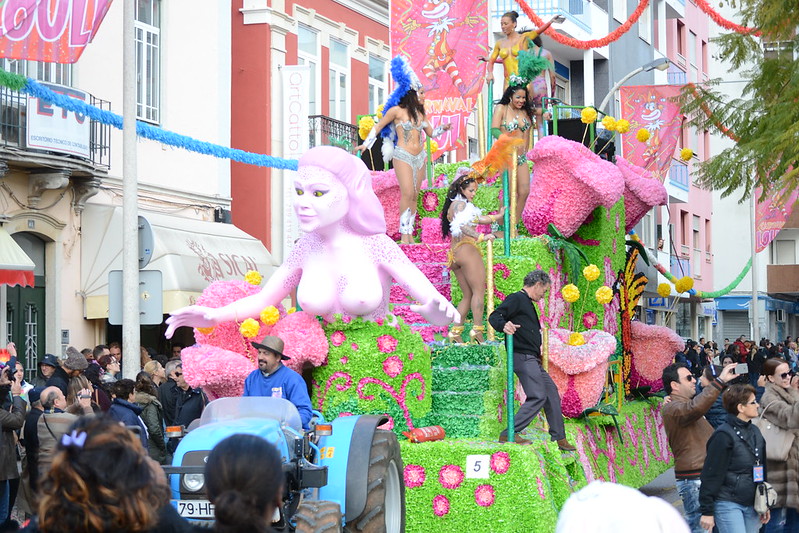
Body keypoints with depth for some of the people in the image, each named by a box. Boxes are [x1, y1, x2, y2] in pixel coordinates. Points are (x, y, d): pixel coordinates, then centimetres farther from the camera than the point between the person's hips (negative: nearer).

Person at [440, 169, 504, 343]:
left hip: (455, 253, 10)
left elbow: (479, 218, 31)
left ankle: (455, 332, 1)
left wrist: (498, 216, 36)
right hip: (466, 249, -10)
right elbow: (463, 225, -19)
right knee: (479, 291, -11)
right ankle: (477, 330, -20)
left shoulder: (455, 205, 25)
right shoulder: (460, 203, -4)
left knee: (468, 295, 9)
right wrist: (481, 237, -23)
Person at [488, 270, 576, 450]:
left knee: (552, 393, 14)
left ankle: (559, 438, 21)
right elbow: (494, 317, -18)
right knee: (538, 396, -17)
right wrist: (504, 325, -38)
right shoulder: (516, 299, -6)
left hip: (532, 360, 11)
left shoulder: (528, 304, 23)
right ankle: (508, 434, -16)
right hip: (522, 357, -11)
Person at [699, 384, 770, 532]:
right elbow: (711, 475, -12)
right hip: (728, 504, -7)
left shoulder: (755, 432, 12)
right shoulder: (724, 435, -12)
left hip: (751, 506, 7)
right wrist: (707, 511, -13)